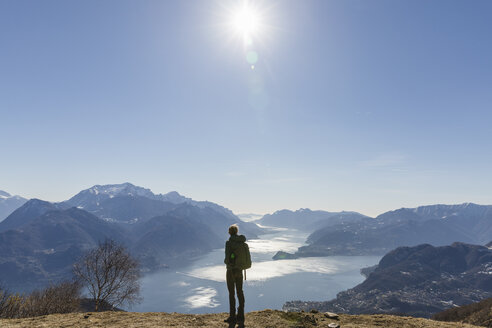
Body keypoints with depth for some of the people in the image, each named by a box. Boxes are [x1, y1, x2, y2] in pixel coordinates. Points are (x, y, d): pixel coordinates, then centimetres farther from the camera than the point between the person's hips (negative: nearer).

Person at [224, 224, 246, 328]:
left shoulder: (228, 243, -16)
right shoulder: (242, 242, 2)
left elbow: (227, 258, -19)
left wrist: (225, 261, 3)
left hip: (231, 271, -5)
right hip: (239, 270, 6)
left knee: (231, 294, 5)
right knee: (240, 293, 11)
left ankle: (232, 318, 14)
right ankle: (240, 317, 17)